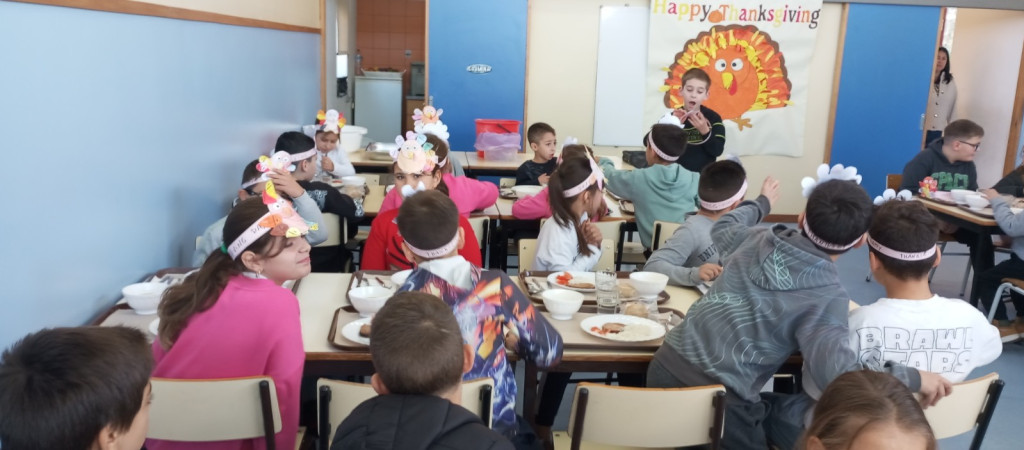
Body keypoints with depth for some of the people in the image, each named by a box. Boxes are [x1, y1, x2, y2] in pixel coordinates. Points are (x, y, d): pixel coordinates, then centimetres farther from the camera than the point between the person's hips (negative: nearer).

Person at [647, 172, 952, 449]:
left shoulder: (757, 239, 4)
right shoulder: (826, 297, -13)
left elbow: (722, 228, 29)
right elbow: (839, 376, -27)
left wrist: (762, 202, 47)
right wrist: (913, 377, -13)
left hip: (666, 365, 6)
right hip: (716, 397, -5)